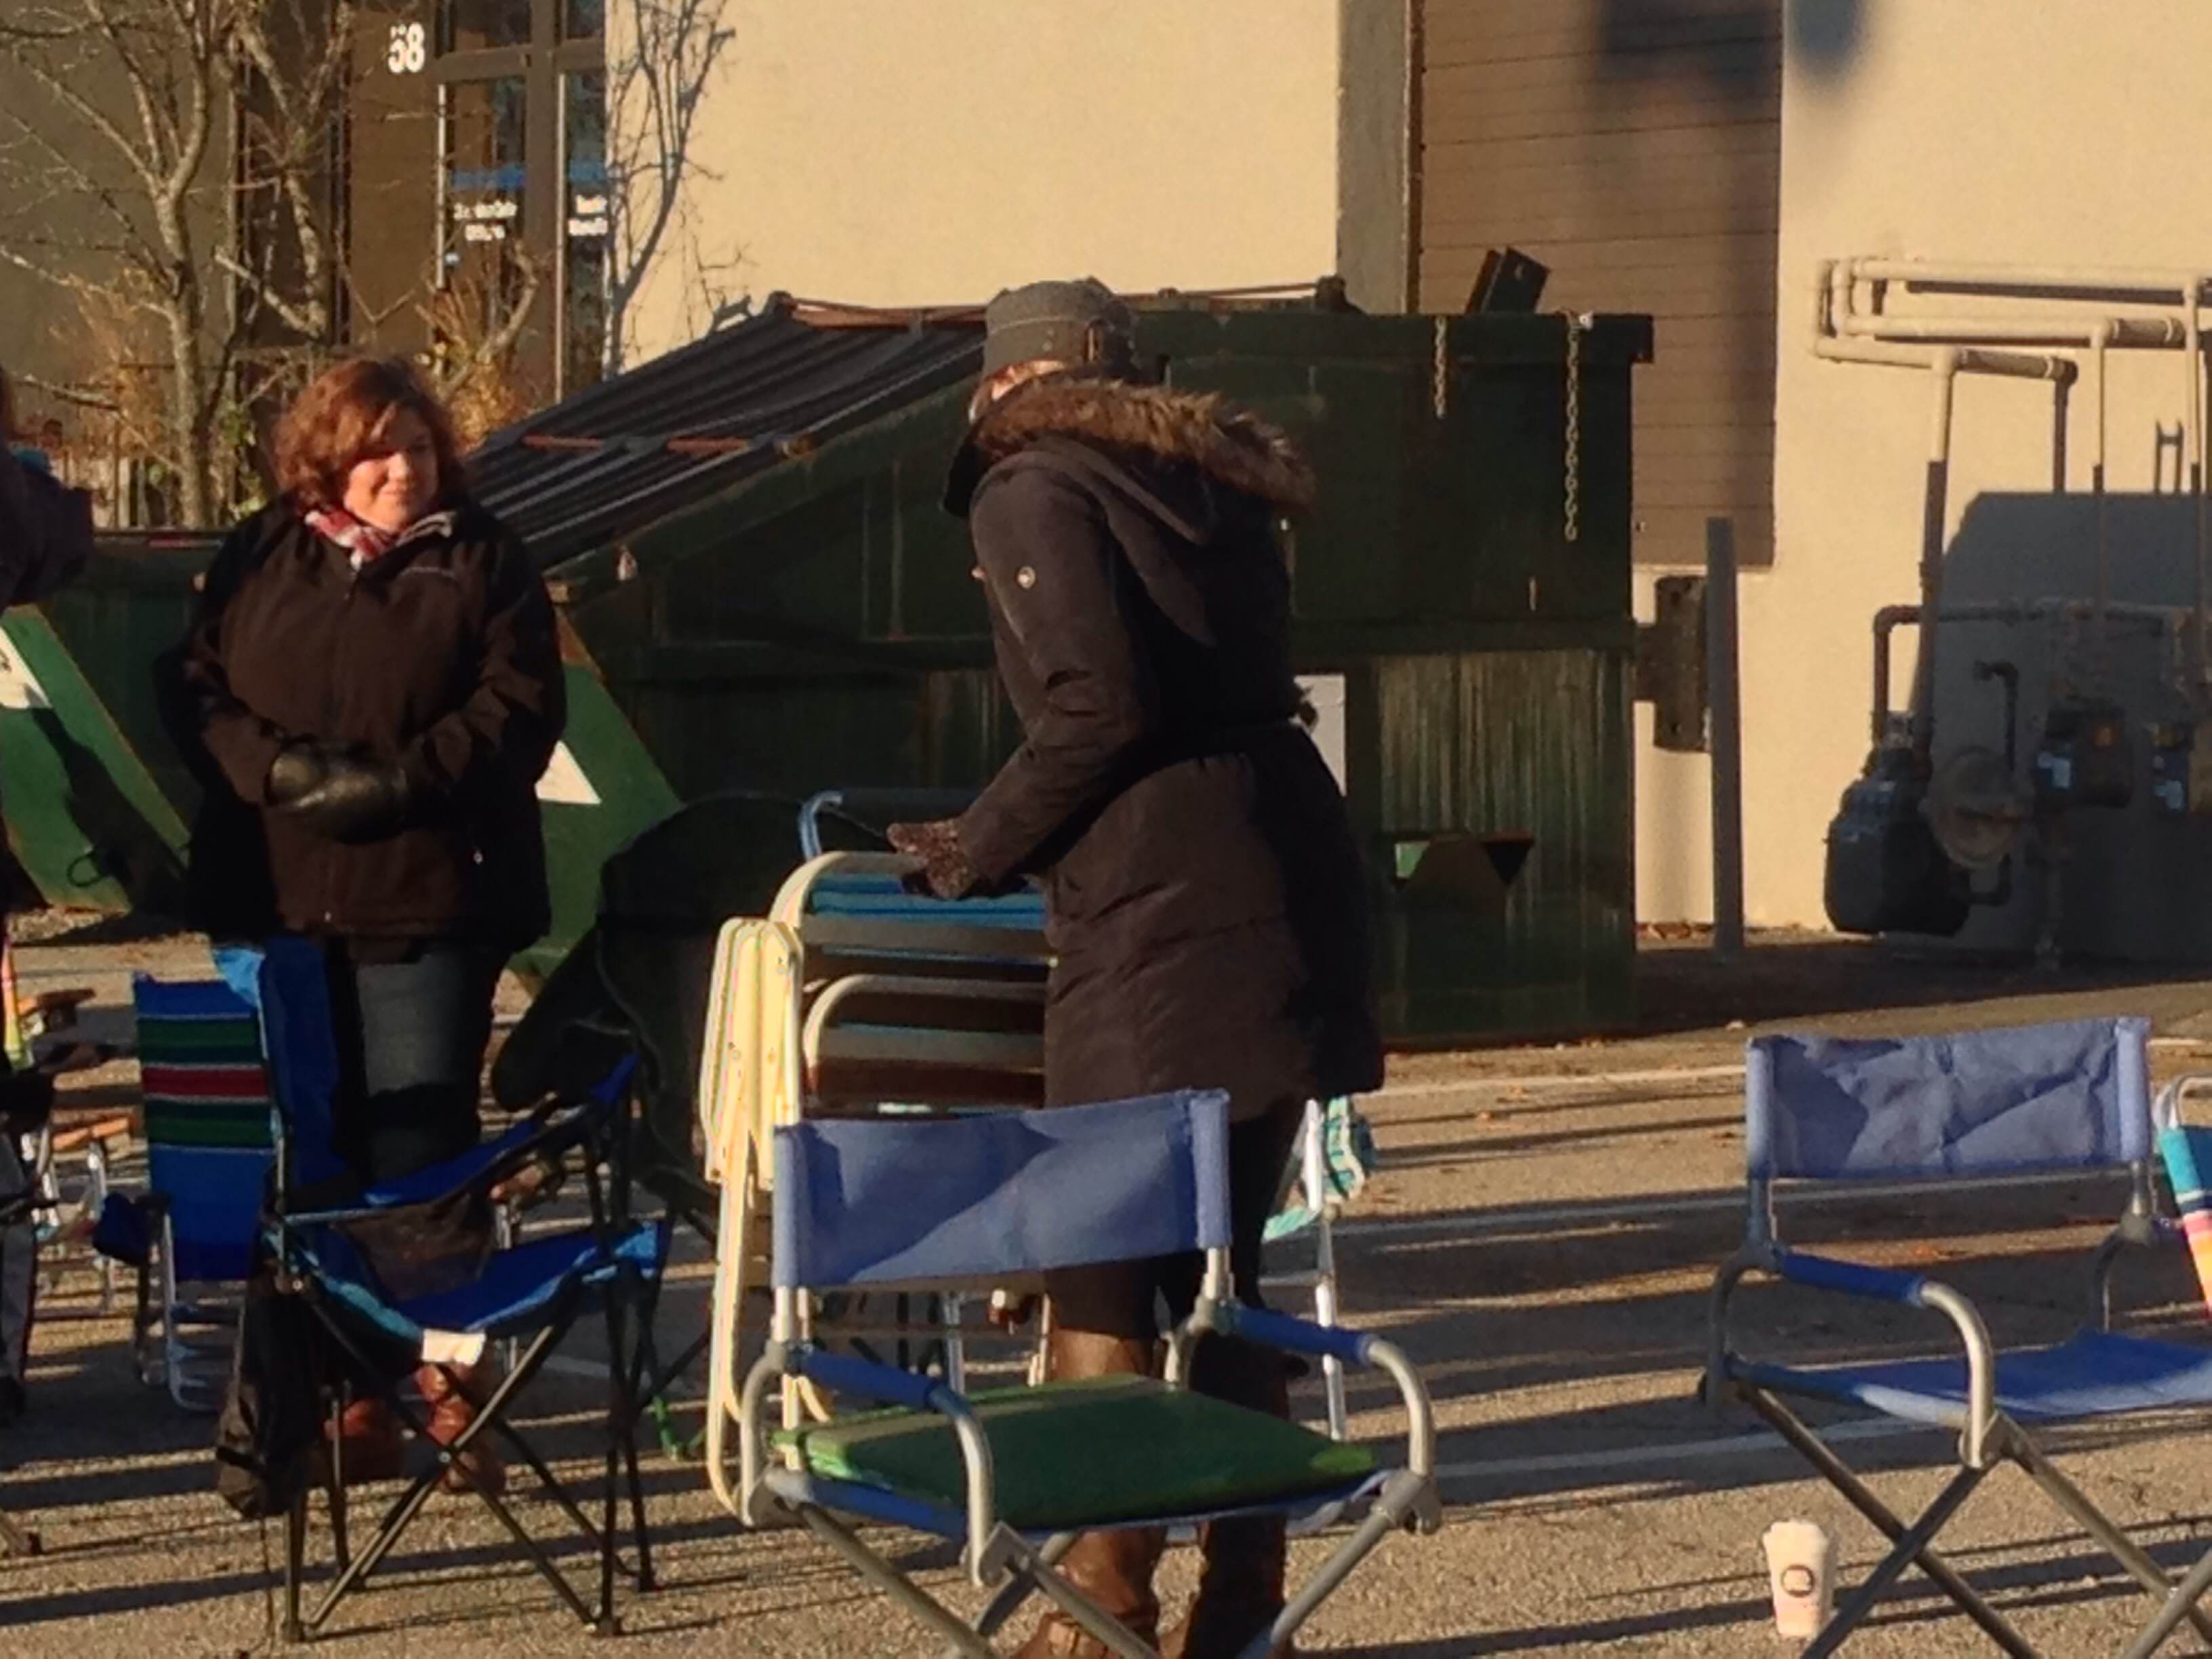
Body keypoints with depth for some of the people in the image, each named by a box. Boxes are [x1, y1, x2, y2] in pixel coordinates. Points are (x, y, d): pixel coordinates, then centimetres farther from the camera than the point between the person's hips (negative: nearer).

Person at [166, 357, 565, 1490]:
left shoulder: (479, 563, 4)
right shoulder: (258, 559, 12)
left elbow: (519, 708, -4)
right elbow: (196, 690, 8)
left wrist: (396, 781, -15)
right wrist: (280, 768, -11)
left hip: (428, 898, -3)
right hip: (278, 899, 3)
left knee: (421, 1145, -4)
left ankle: (447, 1374, 4)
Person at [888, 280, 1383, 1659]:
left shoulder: (1035, 488, -1)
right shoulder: (1208, 481, 21)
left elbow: (1098, 707, -14)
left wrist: (983, 848, -1)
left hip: (1160, 921, -8)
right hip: (1289, 882, 8)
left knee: (1100, 1280, 1)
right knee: (1220, 1260, 15)